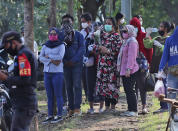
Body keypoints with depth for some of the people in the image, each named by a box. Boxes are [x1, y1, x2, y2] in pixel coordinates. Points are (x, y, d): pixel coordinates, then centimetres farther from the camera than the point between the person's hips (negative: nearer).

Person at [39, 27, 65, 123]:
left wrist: (48, 56, -7)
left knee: (58, 95, -2)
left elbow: (60, 57, -16)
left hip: (57, 72, -5)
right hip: (47, 72, 5)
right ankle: (50, 115, 11)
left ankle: (59, 115, 3)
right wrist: (51, 60, -13)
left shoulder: (61, 45, -2)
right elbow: (41, 58, 0)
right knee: (49, 95, 7)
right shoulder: (45, 46, 11)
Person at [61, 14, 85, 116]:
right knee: (68, 86, 4)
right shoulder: (61, 36, 9)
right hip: (66, 65, 3)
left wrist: (73, 60, -13)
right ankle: (71, 108, 8)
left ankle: (77, 108, -7)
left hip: (77, 64, -3)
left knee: (77, 85, -8)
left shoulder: (78, 35, 1)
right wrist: (64, 61, -6)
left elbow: (82, 49, -5)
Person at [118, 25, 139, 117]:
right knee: (127, 90, 10)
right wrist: (121, 68, 22)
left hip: (130, 71, -10)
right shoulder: (126, 41, 20)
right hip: (124, 71, 10)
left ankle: (134, 111, -8)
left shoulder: (132, 42, -12)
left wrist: (128, 69, -24)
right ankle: (130, 109, 14)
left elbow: (131, 57, -19)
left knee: (130, 90, -10)